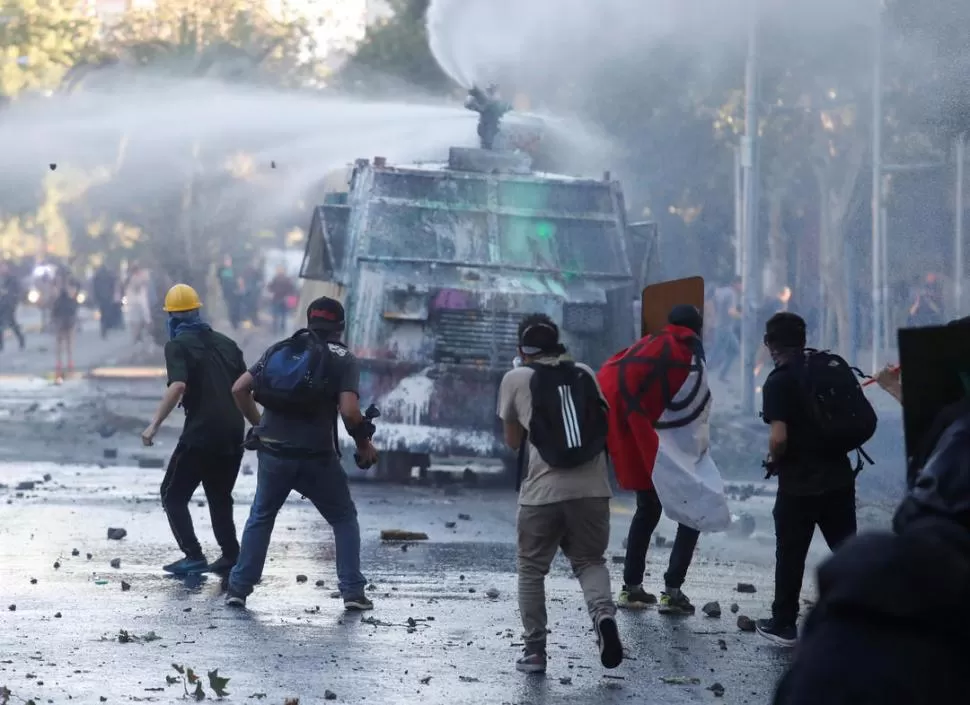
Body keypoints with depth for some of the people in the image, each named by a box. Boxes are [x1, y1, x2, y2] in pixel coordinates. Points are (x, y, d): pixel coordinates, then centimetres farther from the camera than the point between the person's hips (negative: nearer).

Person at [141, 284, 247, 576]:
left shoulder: (178, 345, -4)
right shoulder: (225, 343, 15)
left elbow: (177, 386, -20)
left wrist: (154, 425, -21)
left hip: (201, 434, -6)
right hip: (233, 434, 6)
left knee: (173, 495, 6)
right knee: (220, 497, 21)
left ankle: (193, 556, -7)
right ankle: (231, 557, 15)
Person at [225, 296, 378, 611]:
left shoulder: (280, 349, 11)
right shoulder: (343, 359, -1)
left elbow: (239, 389, 6)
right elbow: (349, 410, -15)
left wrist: (258, 424, 19)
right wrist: (364, 444, 1)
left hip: (273, 451, 3)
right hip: (316, 455, -3)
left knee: (261, 517, 21)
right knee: (344, 519, 15)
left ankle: (239, 588, 16)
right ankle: (352, 591, 7)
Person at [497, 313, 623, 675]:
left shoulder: (517, 379, 4)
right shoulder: (584, 374, 12)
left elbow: (513, 440, 13)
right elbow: (603, 424, 18)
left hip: (542, 491, -2)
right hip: (592, 488, 2)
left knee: (532, 568, 13)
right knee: (589, 561, 16)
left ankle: (534, 650, 11)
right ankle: (603, 613, -13)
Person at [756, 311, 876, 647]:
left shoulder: (779, 381, -13)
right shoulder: (836, 365, 4)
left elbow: (779, 438, -22)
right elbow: (867, 419, 4)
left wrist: (773, 460, -2)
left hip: (799, 483, -5)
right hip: (839, 477, 5)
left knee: (790, 555, 9)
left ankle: (783, 624, 16)